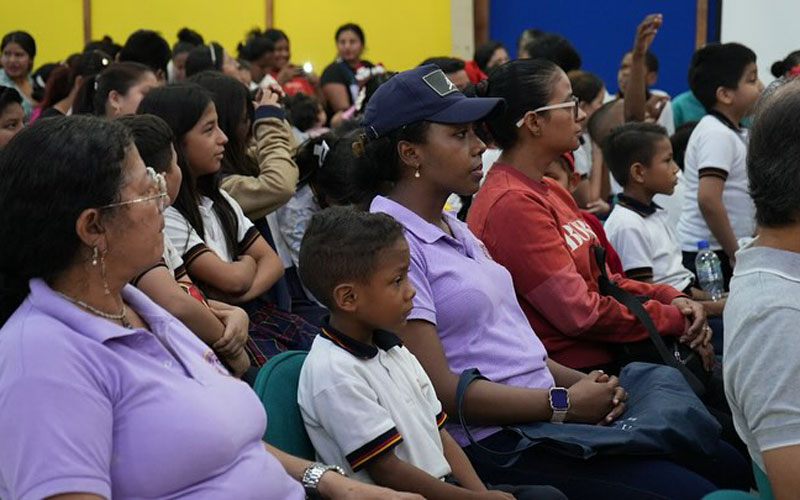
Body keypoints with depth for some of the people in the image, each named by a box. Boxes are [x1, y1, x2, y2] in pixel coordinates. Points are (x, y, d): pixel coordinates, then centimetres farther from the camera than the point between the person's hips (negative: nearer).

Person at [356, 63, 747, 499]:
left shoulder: (454, 230, 17)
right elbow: (441, 389, -17)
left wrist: (579, 382, 3)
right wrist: (565, 403, -15)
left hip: (542, 415, 10)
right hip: (492, 446, -9)